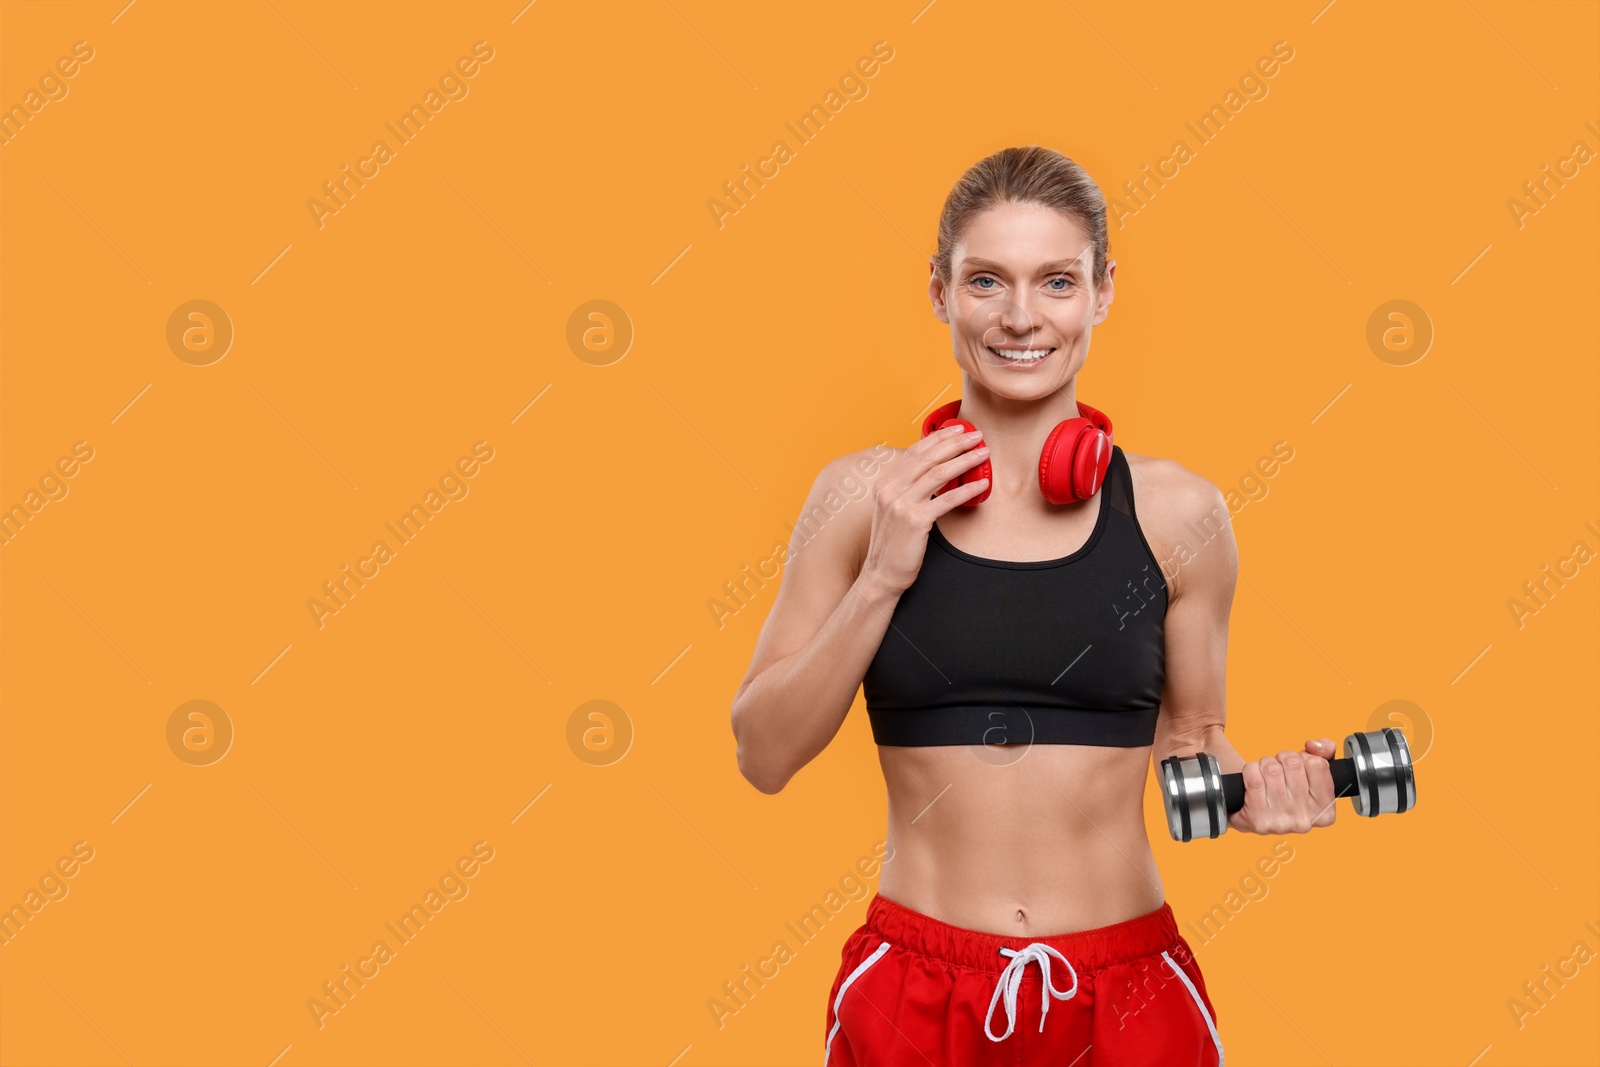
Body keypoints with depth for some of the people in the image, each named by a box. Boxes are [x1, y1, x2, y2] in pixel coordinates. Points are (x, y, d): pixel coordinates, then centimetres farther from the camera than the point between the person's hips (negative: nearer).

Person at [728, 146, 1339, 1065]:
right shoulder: (864, 496, -3)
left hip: (1126, 993, 1)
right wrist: (881, 577, -14)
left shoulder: (1176, 511, -2)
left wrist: (1247, 789, -11)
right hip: (914, 989, 0)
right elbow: (766, 755, -3)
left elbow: (1187, 733, 10)